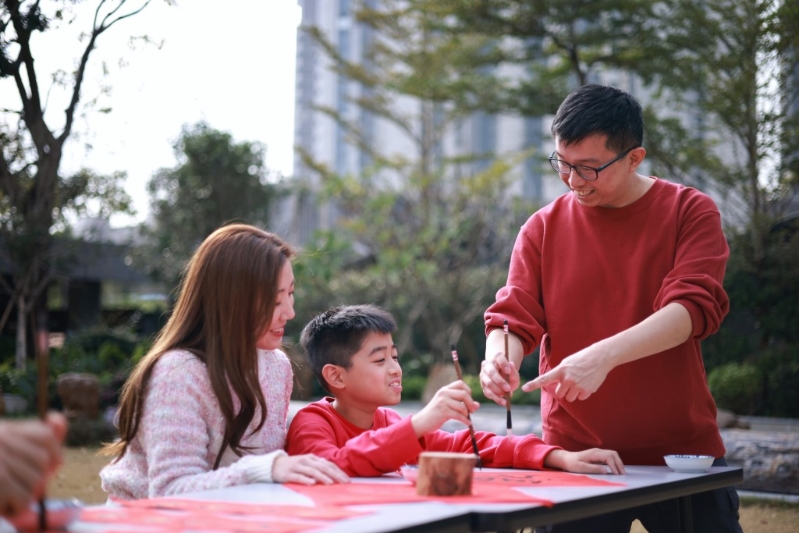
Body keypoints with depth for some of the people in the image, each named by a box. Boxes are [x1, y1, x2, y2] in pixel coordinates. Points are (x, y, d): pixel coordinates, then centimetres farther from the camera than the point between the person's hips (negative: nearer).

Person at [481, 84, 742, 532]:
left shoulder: (690, 212, -2)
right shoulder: (543, 229, 5)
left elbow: (696, 305, -15)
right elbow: (514, 318, 1)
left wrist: (604, 355, -29)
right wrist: (501, 359, -24)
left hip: (681, 452, -1)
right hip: (573, 455, 1)